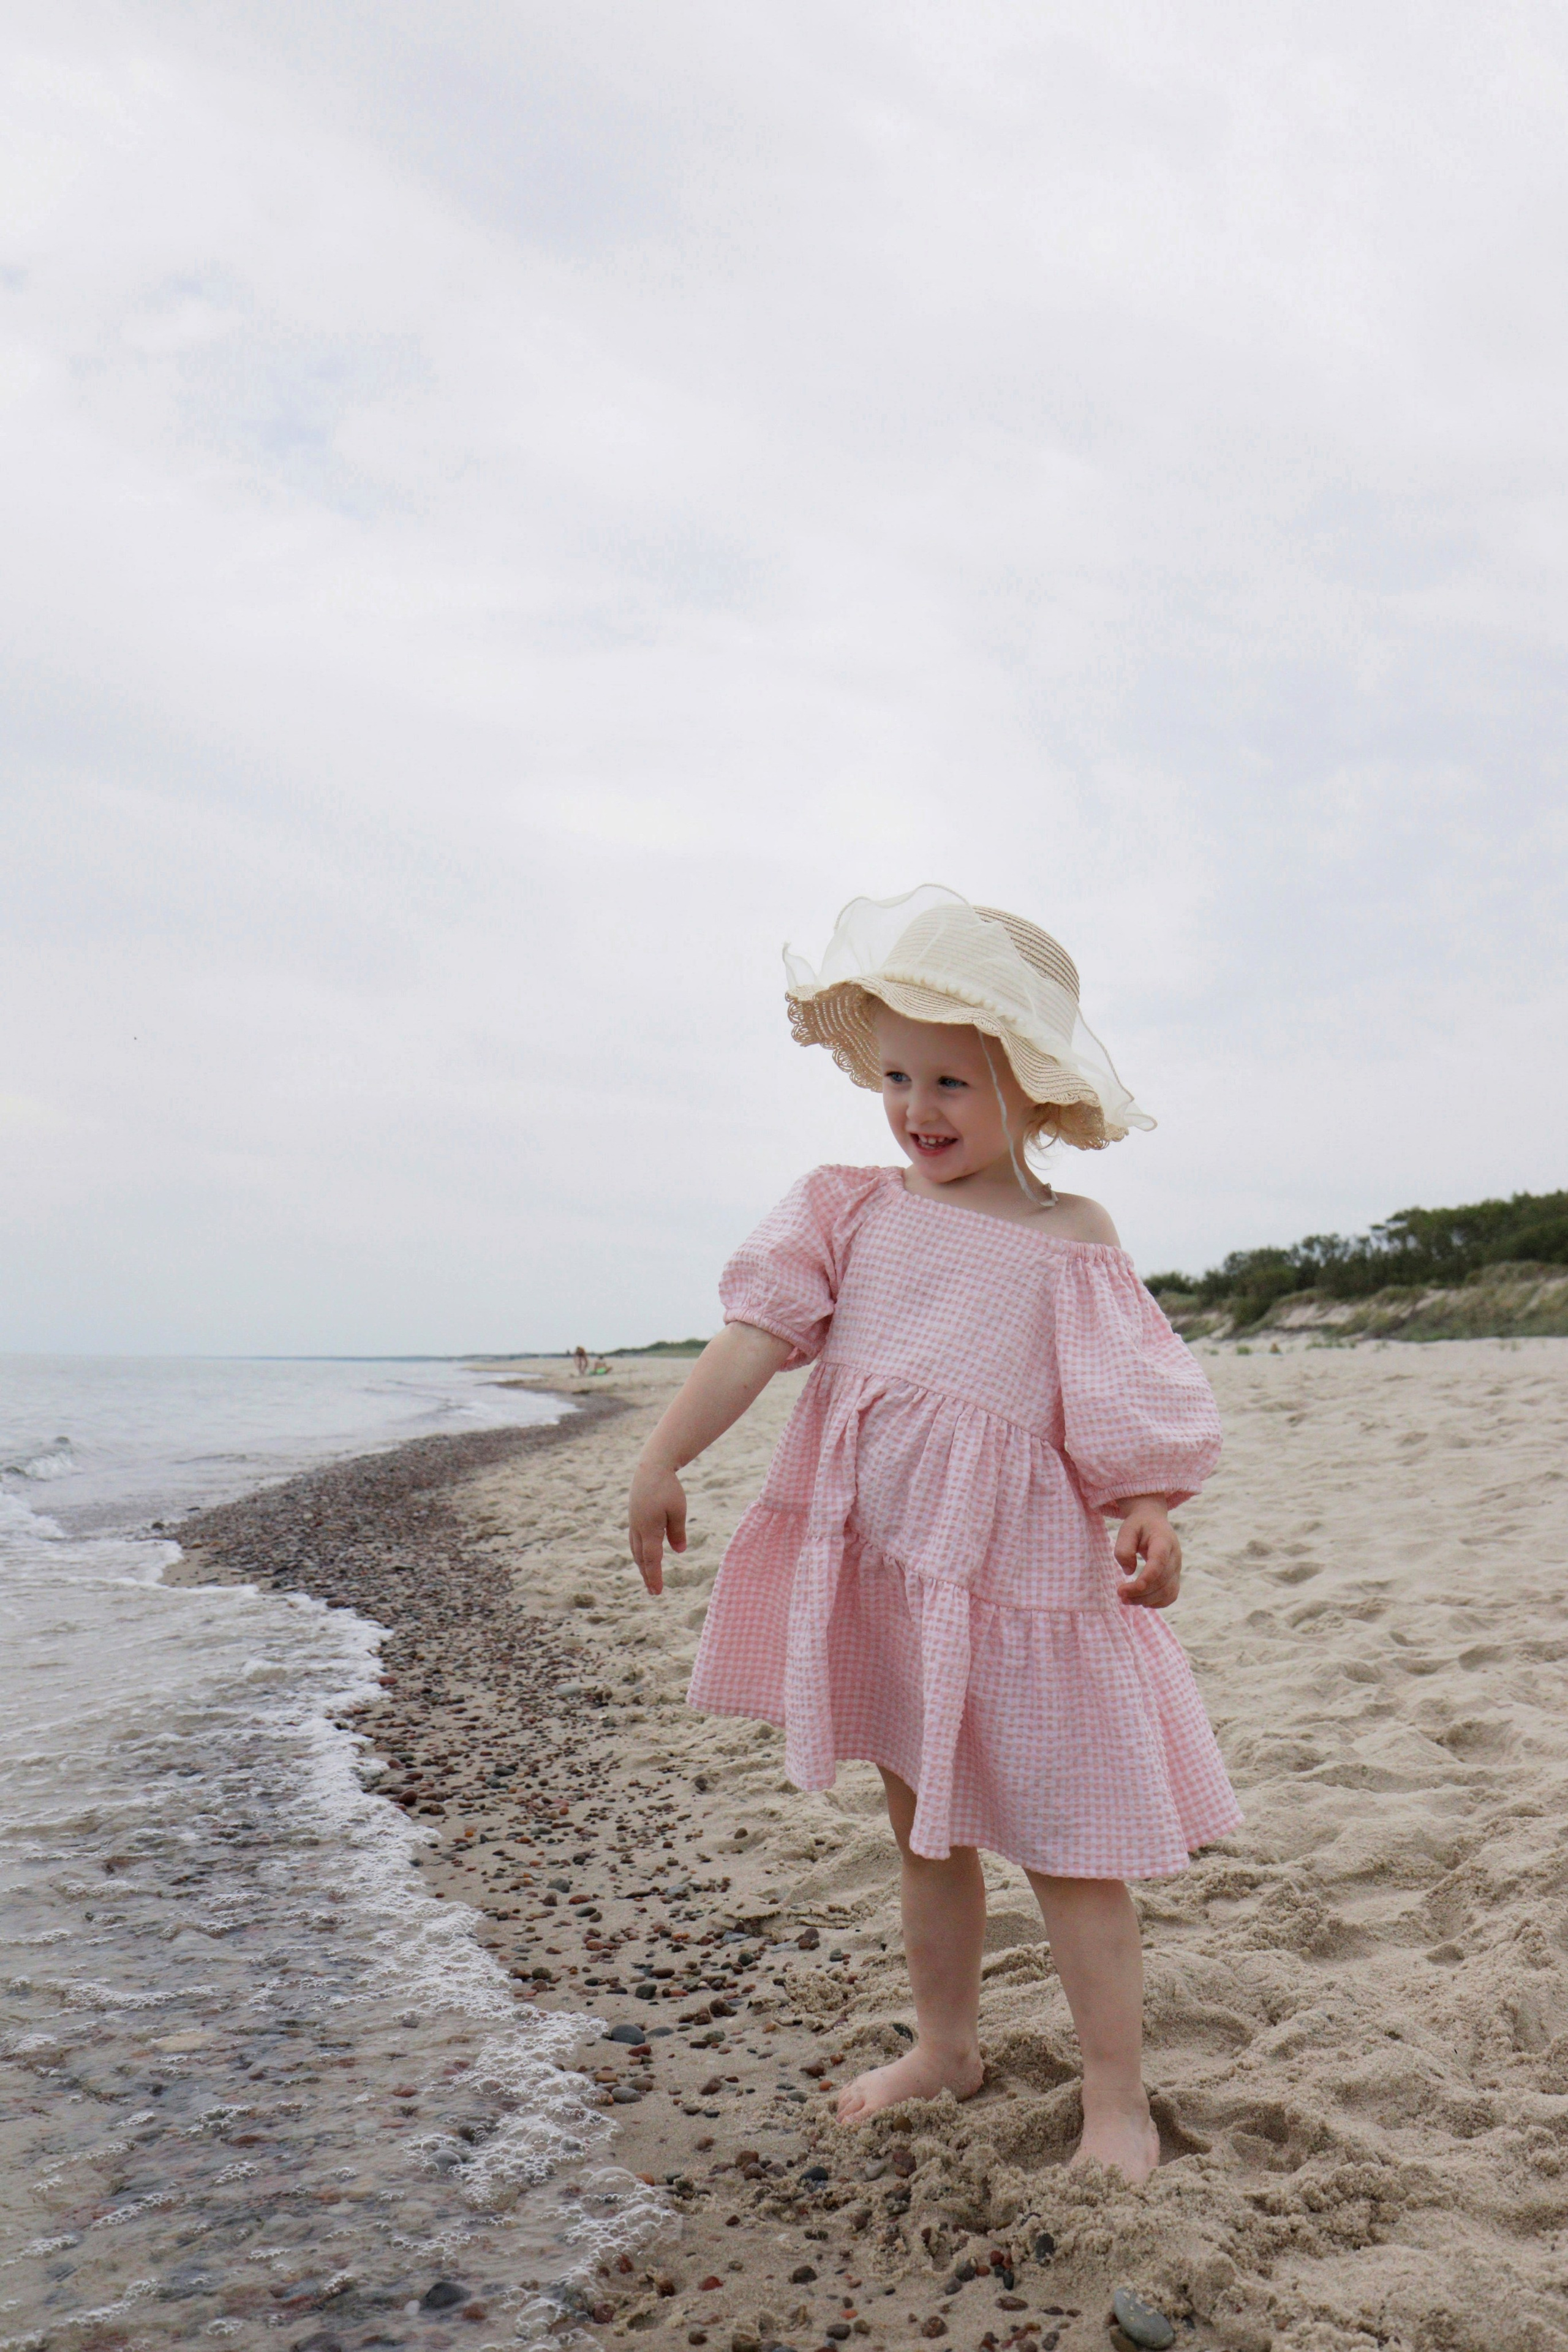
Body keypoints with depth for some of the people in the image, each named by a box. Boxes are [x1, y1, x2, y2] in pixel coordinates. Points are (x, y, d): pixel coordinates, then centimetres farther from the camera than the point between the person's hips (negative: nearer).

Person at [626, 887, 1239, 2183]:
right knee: (922, 1820, 19)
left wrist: (1150, 1518, -18)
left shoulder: (1070, 1237, -2)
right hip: (877, 1566, 4)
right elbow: (755, 1338, -1)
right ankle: (946, 2042, 39)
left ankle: (1118, 2101, 20)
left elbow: (1126, 1403, -3)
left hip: (1017, 1571, -3)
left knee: (1061, 1834, 3)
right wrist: (664, 1459, -6)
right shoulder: (852, 1211, 4)